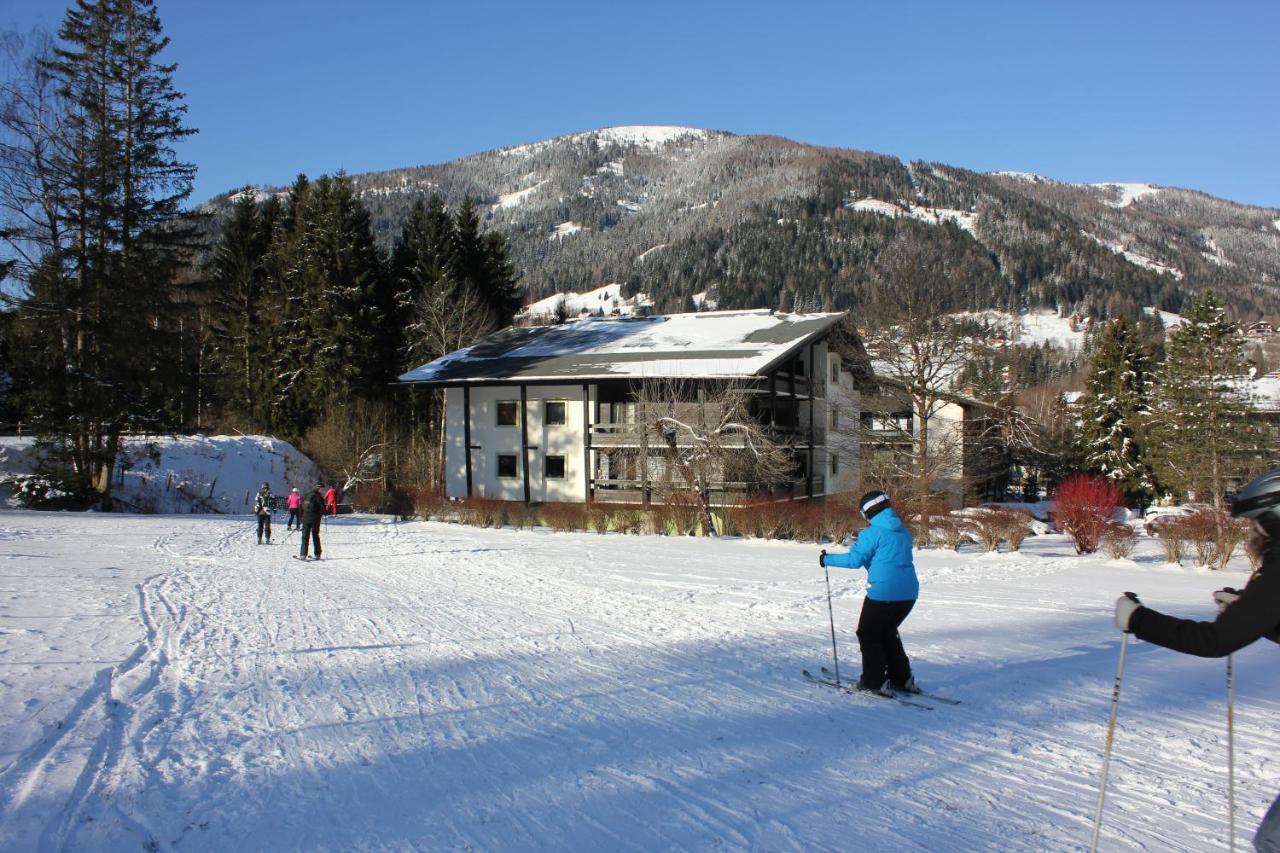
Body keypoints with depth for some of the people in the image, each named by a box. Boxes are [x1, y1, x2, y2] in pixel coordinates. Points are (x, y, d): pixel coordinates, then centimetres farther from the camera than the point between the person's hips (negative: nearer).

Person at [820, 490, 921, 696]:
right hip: (908, 593, 8)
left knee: (868, 635, 9)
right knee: (888, 633, 25)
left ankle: (875, 681, 9)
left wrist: (827, 559, 0)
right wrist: (863, 544, 26)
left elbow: (854, 560, -13)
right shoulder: (903, 532, 12)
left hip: (883, 593, -7)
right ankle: (902, 679, 25)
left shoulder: (873, 533, -11)